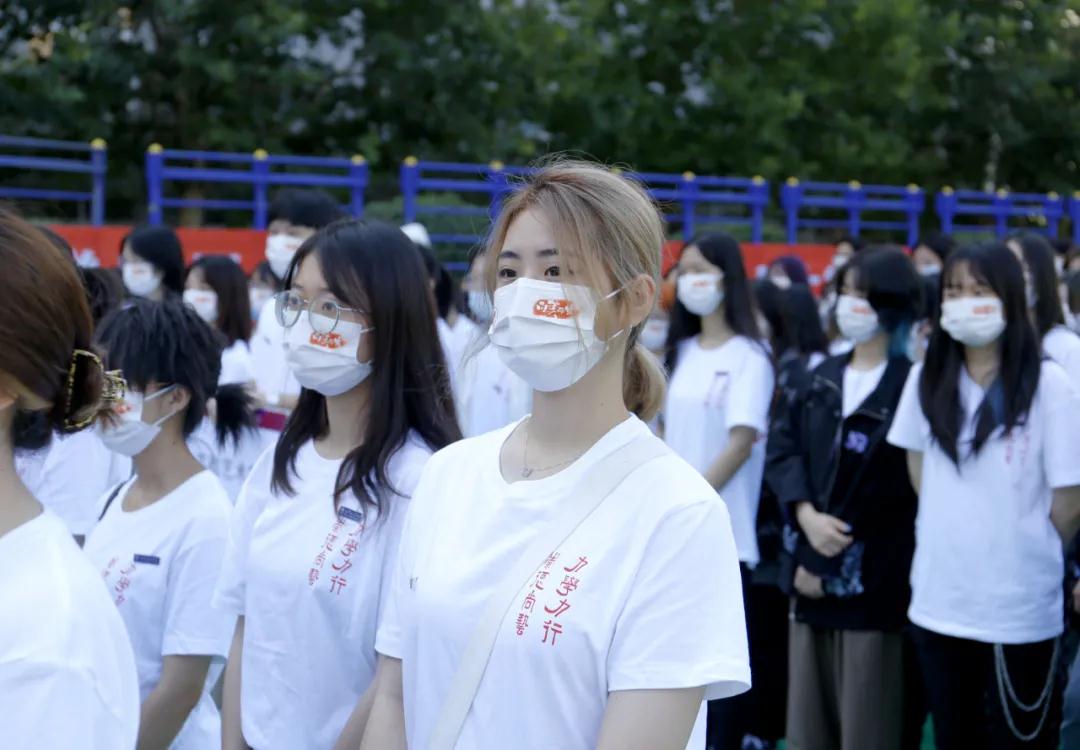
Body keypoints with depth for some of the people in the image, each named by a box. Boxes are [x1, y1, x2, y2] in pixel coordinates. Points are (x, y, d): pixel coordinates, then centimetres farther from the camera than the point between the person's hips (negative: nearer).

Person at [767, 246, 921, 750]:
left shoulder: (911, 384, -9)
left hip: (871, 578, -6)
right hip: (809, 565, 6)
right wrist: (807, 515, -14)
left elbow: (889, 489, -12)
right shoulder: (823, 377, 13)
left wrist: (828, 565, -9)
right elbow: (782, 446, 5)